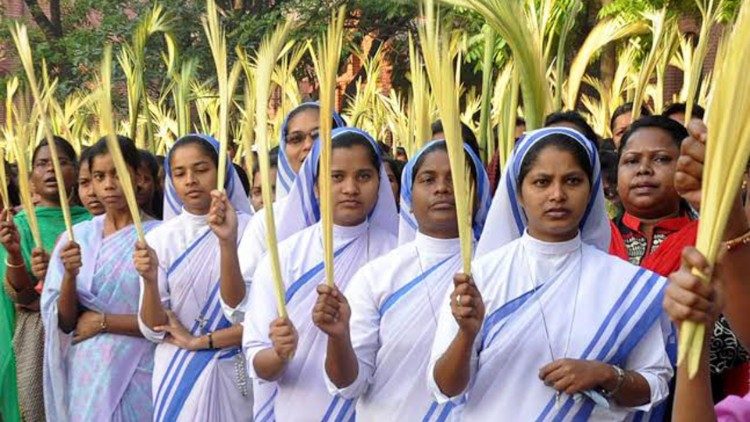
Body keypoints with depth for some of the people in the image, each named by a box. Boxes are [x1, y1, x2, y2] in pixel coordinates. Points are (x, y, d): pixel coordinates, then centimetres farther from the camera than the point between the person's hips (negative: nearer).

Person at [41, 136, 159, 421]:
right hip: (86, 373, 3)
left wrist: (102, 321, -9)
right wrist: (70, 275, -16)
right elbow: (64, 322, 0)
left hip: (137, 373, -3)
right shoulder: (76, 237, 2)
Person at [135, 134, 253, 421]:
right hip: (177, 375, 2)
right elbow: (153, 330, -6)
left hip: (234, 374, -1)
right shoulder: (159, 238, -3)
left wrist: (198, 341, -16)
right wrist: (150, 280, -20)